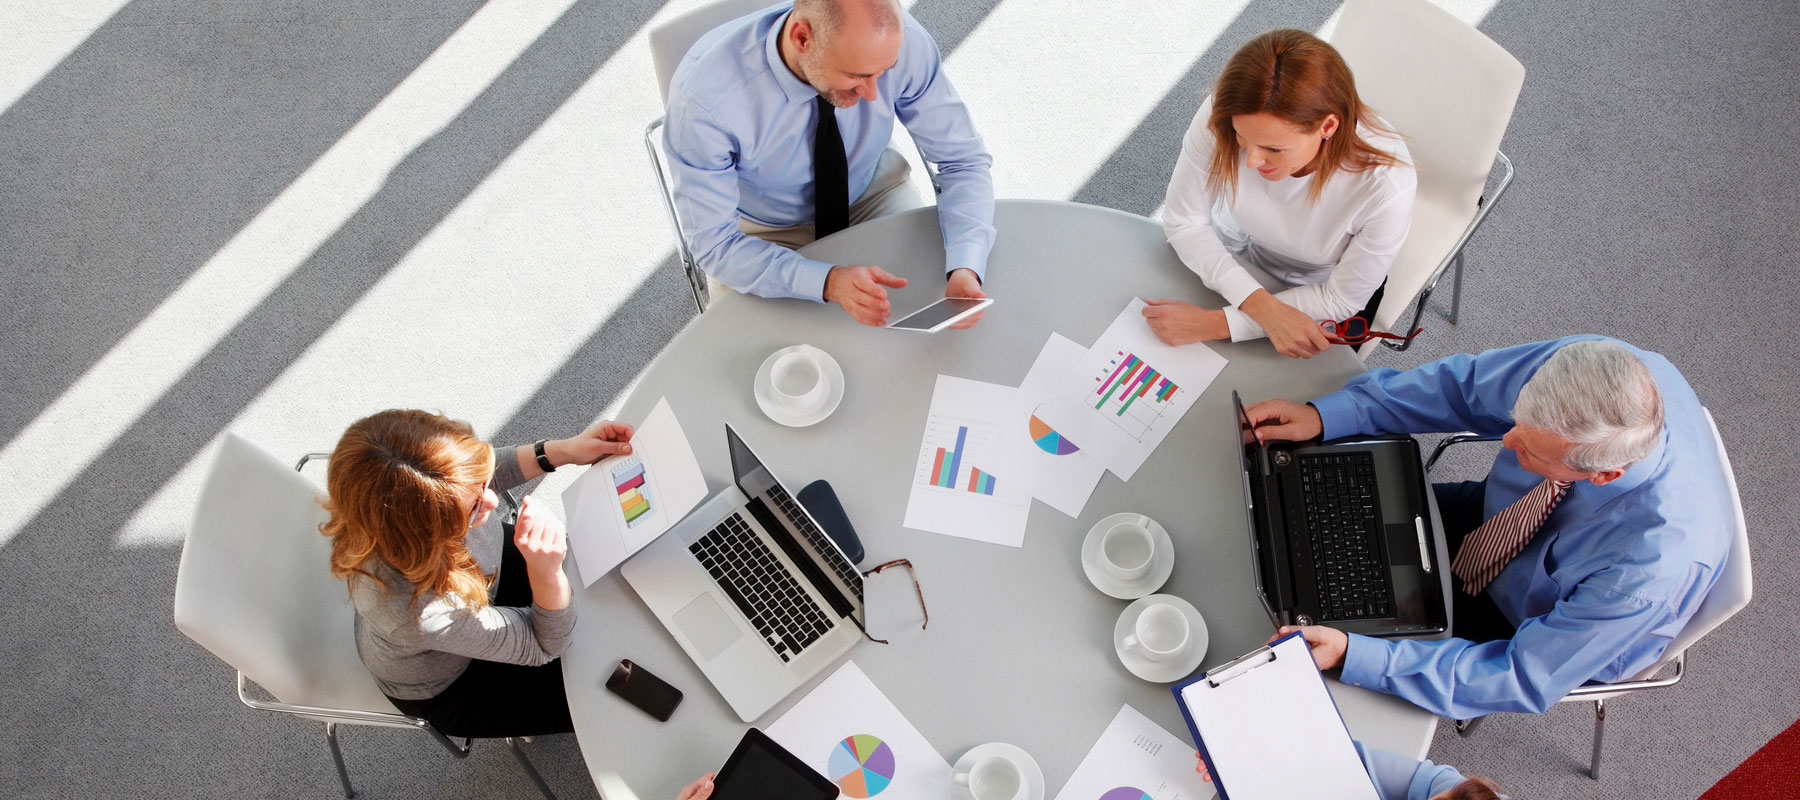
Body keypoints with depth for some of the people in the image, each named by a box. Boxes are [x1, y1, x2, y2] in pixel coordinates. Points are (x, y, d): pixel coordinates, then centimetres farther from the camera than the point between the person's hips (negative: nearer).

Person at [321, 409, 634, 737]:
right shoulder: (418, 614, -48)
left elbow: (492, 472, -6)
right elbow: (544, 645, -30)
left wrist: (564, 450, -20)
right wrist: (546, 571, -50)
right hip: (442, 689, -5)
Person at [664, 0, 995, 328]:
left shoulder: (901, 42, -28)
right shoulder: (703, 95, -36)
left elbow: (963, 160, -16)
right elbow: (714, 245, -29)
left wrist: (964, 269, -35)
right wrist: (828, 282, -45)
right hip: (764, 232, -1)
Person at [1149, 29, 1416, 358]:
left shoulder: (1386, 186, -39)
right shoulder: (1220, 118, -34)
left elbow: (1340, 299, -23)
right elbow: (1183, 222, -20)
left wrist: (1217, 324, -31)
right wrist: (1262, 307, -33)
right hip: (1231, 260, 2)